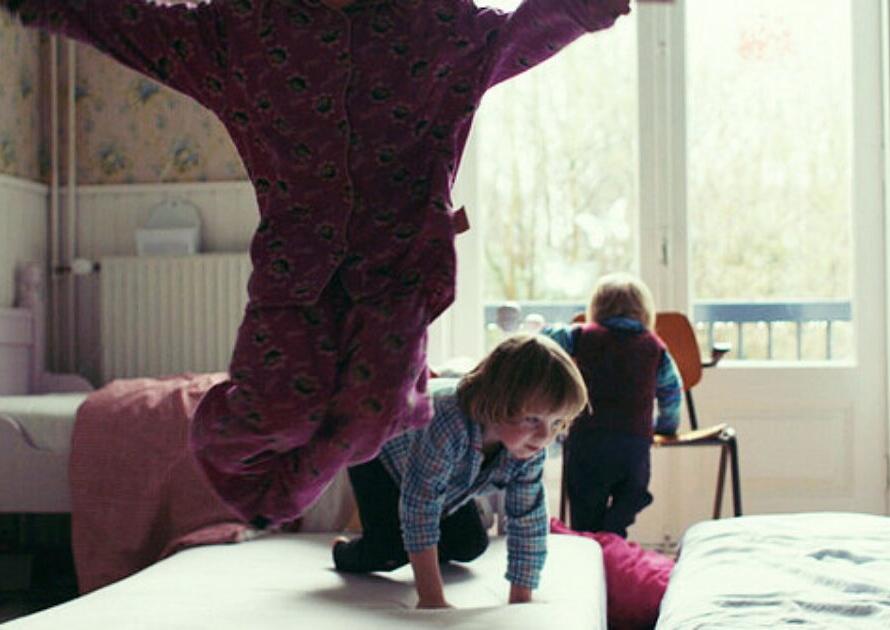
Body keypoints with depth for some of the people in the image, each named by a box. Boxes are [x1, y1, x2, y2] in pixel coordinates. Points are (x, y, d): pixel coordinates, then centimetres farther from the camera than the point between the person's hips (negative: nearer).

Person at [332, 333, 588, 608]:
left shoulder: (530, 450, -28)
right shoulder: (448, 424, -49)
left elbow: (529, 520, -19)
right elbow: (419, 507, -44)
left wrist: (520, 601, -22)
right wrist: (431, 599, -41)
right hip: (379, 462, -6)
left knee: (471, 545, 0)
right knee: (388, 552, -18)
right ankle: (344, 552, 16)